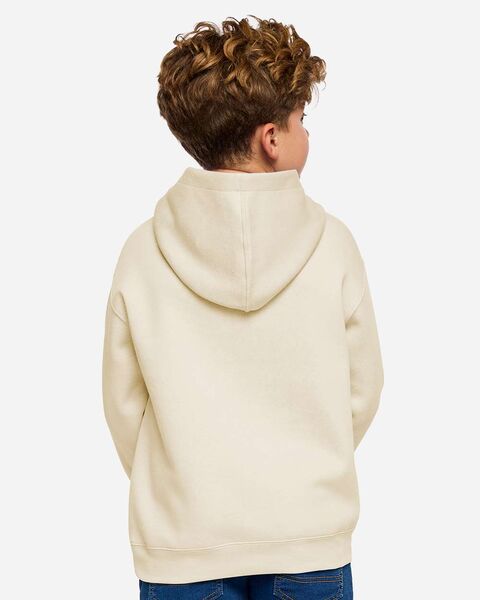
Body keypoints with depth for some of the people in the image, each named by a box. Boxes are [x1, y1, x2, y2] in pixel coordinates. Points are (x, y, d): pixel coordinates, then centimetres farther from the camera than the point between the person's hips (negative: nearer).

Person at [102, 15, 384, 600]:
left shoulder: (143, 251, -9)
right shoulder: (332, 243, -11)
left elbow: (124, 404, 0)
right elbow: (362, 391, 0)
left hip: (181, 540, 1)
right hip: (312, 535, 0)